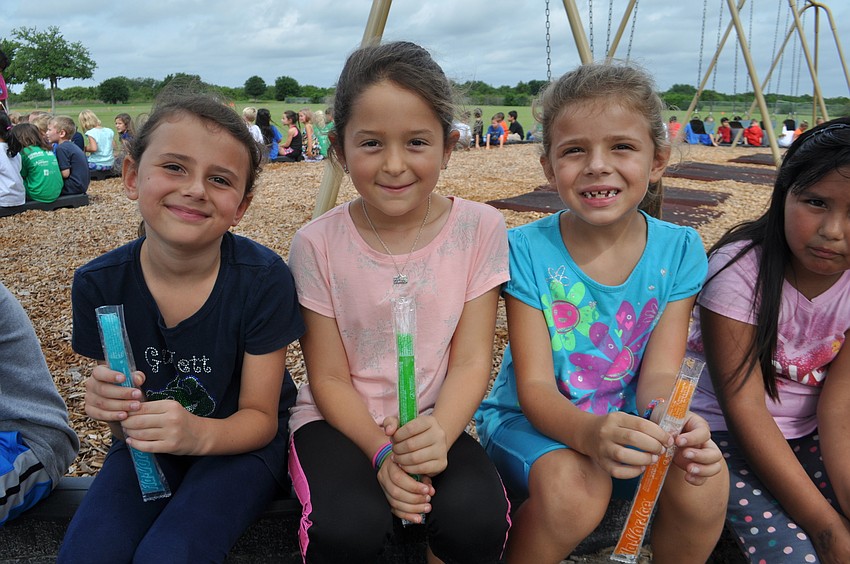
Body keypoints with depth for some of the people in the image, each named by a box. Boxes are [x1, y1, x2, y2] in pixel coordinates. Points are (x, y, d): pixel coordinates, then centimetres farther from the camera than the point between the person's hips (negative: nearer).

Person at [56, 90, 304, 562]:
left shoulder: (263, 278, -21)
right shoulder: (99, 283, -13)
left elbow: (259, 417, -14)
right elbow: (118, 402, -2)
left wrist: (199, 433, -35)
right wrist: (112, 406, -27)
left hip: (238, 442, -2)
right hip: (145, 444, 3)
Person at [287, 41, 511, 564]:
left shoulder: (480, 230, -8)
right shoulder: (317, 244, -10)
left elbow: (470, 362, -8)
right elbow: (330, 378, -5)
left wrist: (438, 438, -25)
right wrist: (382, 453, -20)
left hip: (437, 422, 1)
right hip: (341, 421, 0)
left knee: (476, 519, -28)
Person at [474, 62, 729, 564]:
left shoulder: (678, 251, -5)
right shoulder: (528, 250, -15)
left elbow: (659, 371, -9)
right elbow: (535, 387, -18)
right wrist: (589, 431, -39)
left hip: (631, 422, 3)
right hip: (534, 422, -2)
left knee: (703, 480, -25)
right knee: (573, 485, -33)